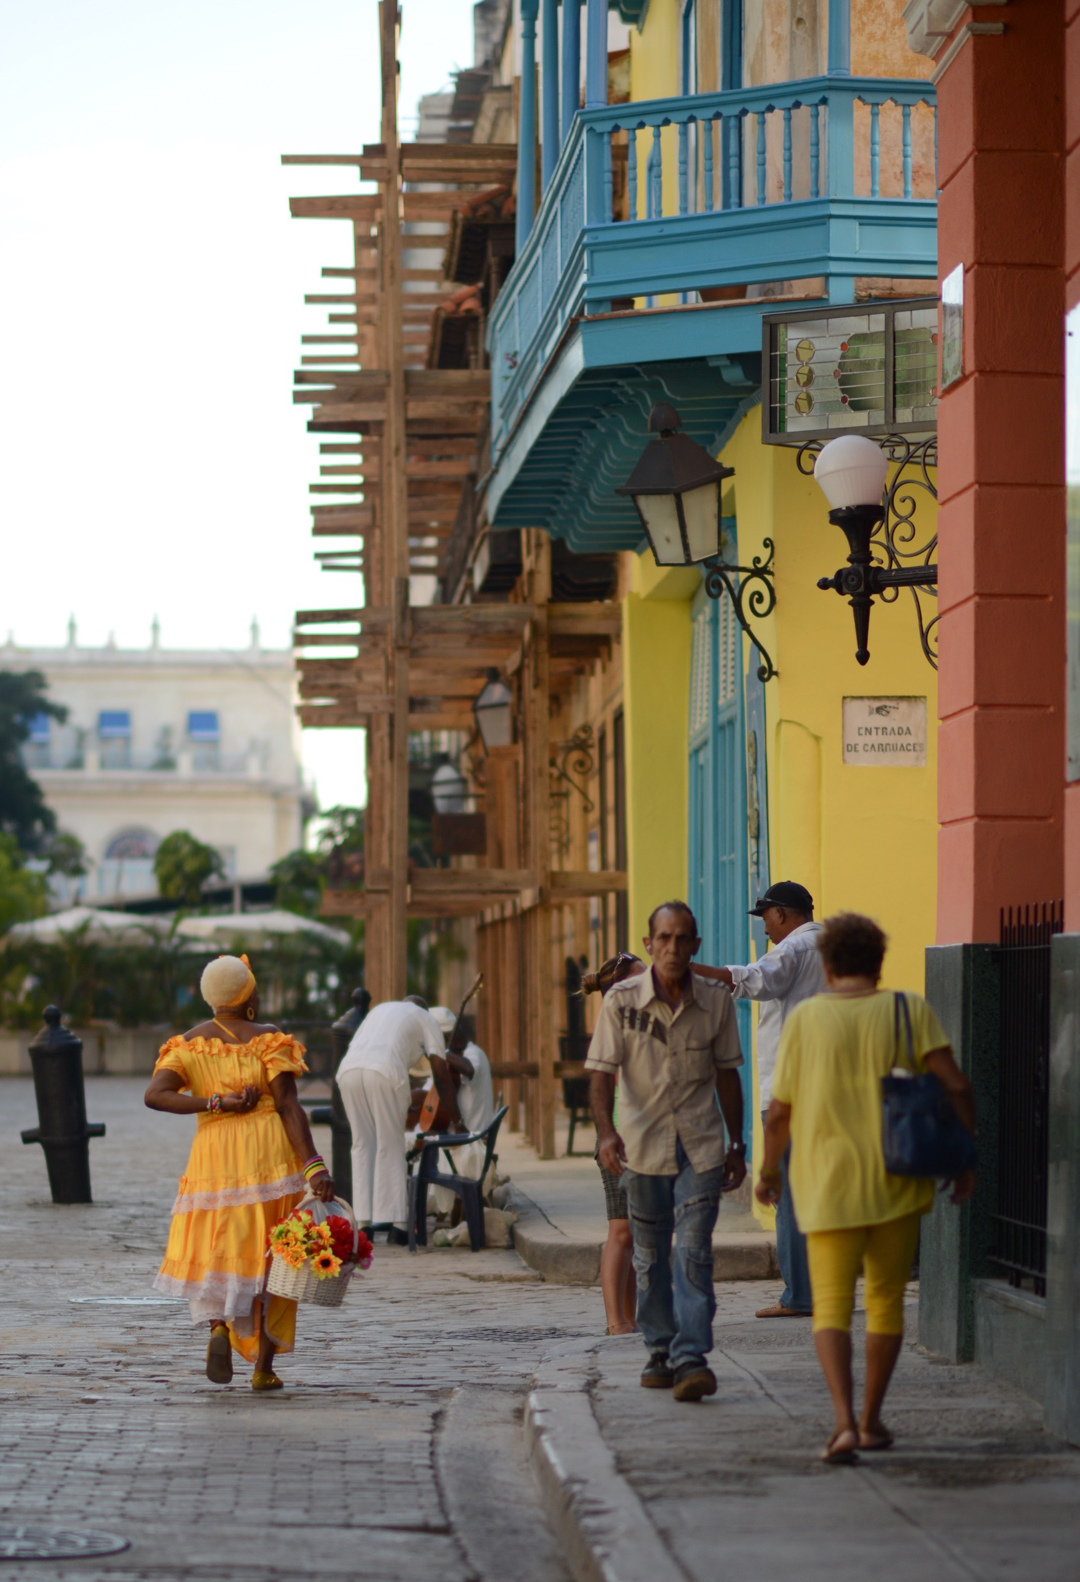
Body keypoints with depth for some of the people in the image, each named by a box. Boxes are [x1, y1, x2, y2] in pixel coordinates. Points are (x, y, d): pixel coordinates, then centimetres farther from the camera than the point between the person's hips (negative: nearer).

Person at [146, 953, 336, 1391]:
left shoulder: (190, 1043, 5)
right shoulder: (268, 1039, -4)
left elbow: (155, 1095, -10)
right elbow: (288, 1106, -12)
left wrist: (215, 1104, -9)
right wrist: (313, 1167, -15)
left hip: (215, 1157, 2)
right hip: (270, 1155, -2)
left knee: (219, 1251, 12)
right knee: (270, 1257, 9)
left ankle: (218, 1326, -20)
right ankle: (264, 1368, 9)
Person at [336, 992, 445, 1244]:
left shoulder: (379, 1009, 37)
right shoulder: (425, 1018, 23)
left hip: (348, 1070, 5)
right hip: (385, 1072, -4)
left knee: (362, 1145, 11)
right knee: (391, 1146, 1)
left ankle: (364, 1223, 7)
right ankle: (396, 1226, -3)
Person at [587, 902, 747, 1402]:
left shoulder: (715, 1001, 0)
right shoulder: (621, 1000, -5)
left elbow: (726, 1075, 9)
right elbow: (601, 1073, -7)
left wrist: (737, 1146, 11)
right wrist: (606, 1132, -22)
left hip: (700, 1145, 0)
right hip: (642, 1144, 0)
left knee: (694, 1252, -10)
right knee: (650, 1256, 9)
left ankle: (691, 1357, -14)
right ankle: (660, 1351, 23)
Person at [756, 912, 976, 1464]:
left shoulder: (806, 1017, -2)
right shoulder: (909, 1011, 0)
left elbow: (779, 1112, -1)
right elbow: (954, 1086, -8)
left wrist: (768, 1171, 14)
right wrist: (965, 1159, 2)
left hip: (830, 1185, -1)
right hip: (898, 1184, 1)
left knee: (832, 1307, 0)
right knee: (886, 1300, 16)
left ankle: (845, 1422, -18)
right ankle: (872, 1419, 21)